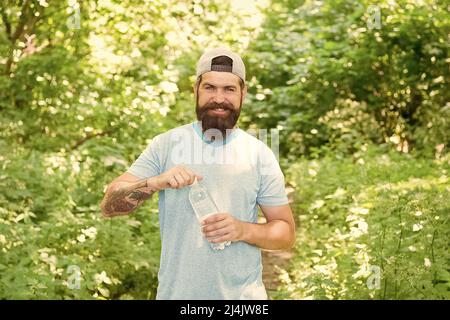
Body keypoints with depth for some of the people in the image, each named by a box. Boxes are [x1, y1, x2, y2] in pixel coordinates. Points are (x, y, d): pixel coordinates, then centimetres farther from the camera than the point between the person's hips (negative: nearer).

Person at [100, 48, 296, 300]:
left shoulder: (260, 154, -4)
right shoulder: (166, 144, -4)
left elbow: (286, 233, 0)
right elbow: (109, 205, -6)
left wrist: (244, 230, -19)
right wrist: (155, 182, -24)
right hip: (176, 291, 0)